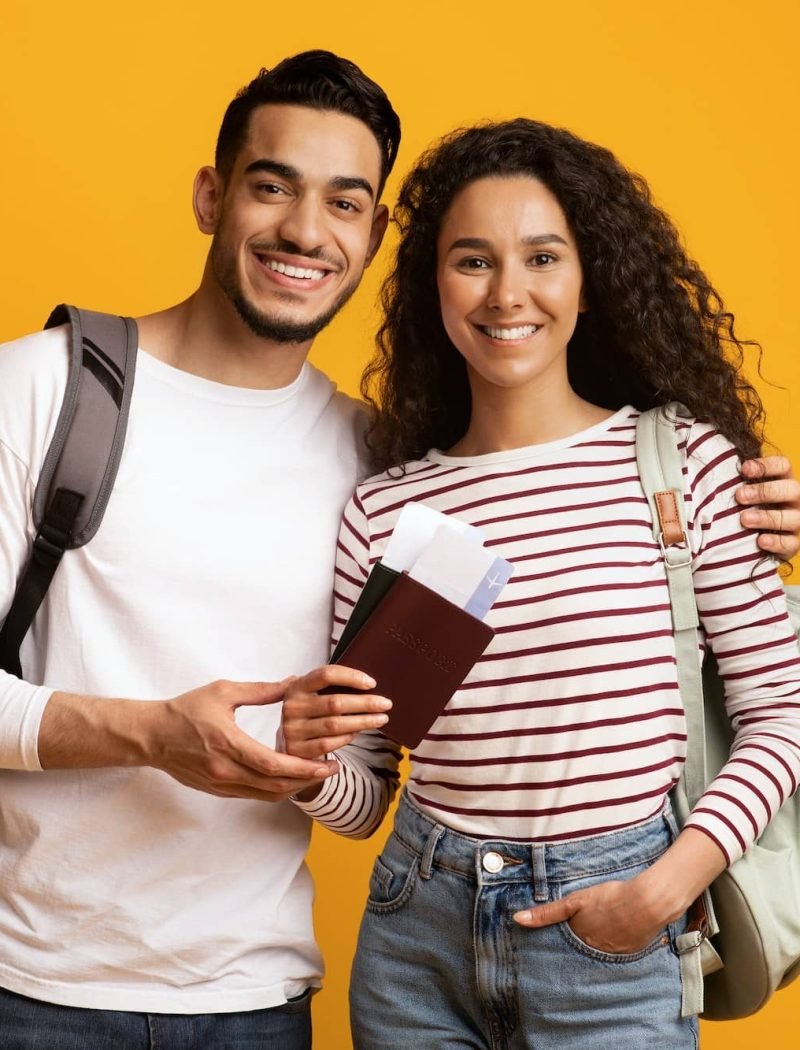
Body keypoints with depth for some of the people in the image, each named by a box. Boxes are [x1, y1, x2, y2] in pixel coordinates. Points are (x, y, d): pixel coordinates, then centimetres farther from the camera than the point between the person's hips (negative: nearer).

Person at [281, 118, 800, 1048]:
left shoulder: (686, 459, -5)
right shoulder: (382, 509, 0)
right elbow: (363, 798, 5)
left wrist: (667, 886, -11)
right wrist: (308, 762, -15)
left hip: (610, 940, -2)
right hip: (418, 933, 2)